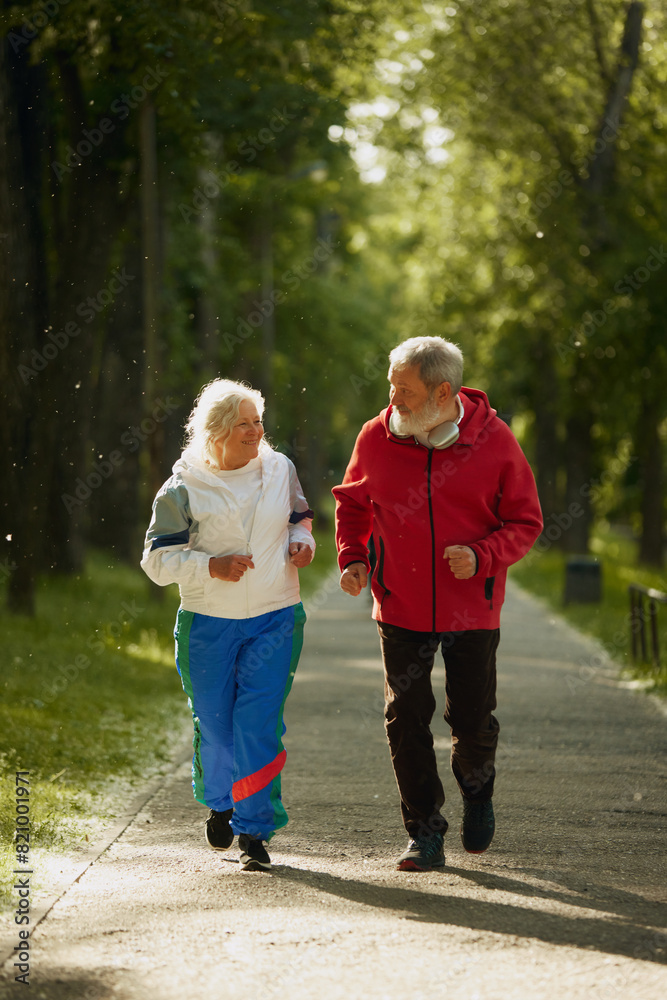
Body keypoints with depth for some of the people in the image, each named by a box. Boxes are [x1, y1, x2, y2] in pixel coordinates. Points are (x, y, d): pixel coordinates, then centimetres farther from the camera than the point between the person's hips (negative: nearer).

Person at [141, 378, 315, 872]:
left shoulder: (279, 469, 2)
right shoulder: (184, 488, -7)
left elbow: (300, 516, 20)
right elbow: (158, 558, -5)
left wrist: (301, 540, -3)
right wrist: (211, 566, -19)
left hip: (275, 619, 1)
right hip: (208, 623, -1)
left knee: (259, 724, -9)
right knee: (215, 724, 8)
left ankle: (255, 829, 0)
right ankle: (221, 803, 37)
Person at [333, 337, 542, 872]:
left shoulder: (494, 441, -9)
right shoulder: (377, 438, -4)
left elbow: (525, 521, -2)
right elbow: (353, 502, 14)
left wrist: (482, 556, -20)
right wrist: (352, 557, -3)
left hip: (471, 607, -1)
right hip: (401, 608, 1)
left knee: (473, 721, 2)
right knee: (406, 721, -2)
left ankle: (477, 791, 36)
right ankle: (425, 834, 10)